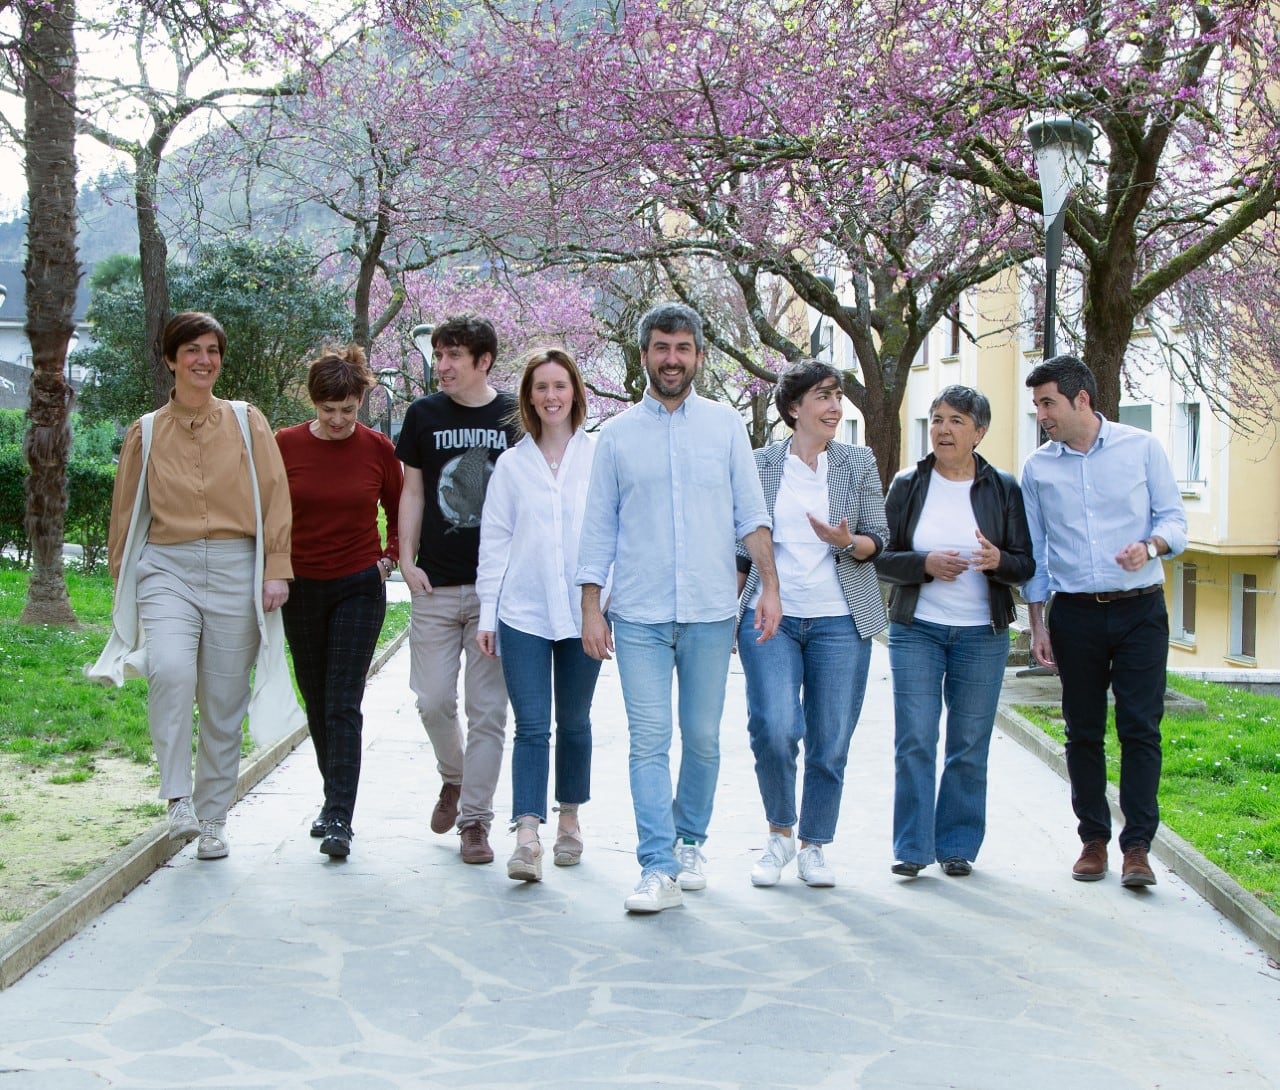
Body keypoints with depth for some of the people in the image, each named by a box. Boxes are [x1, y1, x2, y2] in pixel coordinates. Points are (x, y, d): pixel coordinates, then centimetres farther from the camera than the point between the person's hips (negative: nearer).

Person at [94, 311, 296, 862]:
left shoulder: (248, 422, 7)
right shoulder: (146, 432, 9)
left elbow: (275, 498, 4)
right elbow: (126, 511, 13)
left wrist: (277, 569, -4)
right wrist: (124, 579, 10)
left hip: (235, 571, 0)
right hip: (167, 569, 0)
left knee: (225, 702, 4)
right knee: (171, 670, -27)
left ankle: (212, 820, 17)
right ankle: (178, 798, -17)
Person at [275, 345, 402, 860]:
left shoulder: (378, 449, -3)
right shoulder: (286, 445, -3)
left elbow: (400, 512, 11)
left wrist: (388, 560, 1)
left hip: (359, 588, -2)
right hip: (301, 590, 2)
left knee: (343, 705, -9)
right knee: (317, 702, 13)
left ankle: (339, 820, -11)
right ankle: (334, 797, 29)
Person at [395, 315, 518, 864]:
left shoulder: (515, 418, 1)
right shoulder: (424, 415, 7)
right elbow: (413, 492, 11)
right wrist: (407, 560, 2)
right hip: (436, 586, 2)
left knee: (487, 710, 0)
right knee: (433, 701, 1)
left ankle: (475, 820, 9)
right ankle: (453, 778, 30)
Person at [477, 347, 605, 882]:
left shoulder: (600, 457, 1)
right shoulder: (511, 464, 5)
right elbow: (494, 541, 6)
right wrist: (487, 613, 2)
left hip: (582, 612, 0)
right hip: (523, 613, 0)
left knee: (574, 723, 14)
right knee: (531, 727, -6)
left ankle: (569, 820, 29)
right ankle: (527, 836, -9)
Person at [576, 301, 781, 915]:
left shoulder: (726, 426, 7)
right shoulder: (617, 434, 6)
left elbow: (751, 514, 8)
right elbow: (598, 529, 6)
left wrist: (769, 585, -2)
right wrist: (590, 609, 1)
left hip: (711, 612, 1)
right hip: (639, 616, -1)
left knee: (702, 738, 9)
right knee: (649, 741, -6)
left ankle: (690, 845, 26)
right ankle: (658, 869, -5)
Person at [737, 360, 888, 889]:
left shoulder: (859, 463, 6)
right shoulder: (760, 465, 5)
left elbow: (878, 540, 5)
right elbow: (741, 547, 10)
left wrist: (848, 541, -16)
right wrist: (727, 610, 7)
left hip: (839, 621, 1)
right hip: (770, 615, -1)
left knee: (831, 743, 3)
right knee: (773, 729, -14)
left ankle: (814, 847, 20)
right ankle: (779, 833, 9)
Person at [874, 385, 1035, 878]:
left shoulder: (1003, 489, 3)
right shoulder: (907, 485, 3)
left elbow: (1026, 565, 2)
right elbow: (882, 558, 1)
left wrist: (998, 561, -20)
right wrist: (925, 564, -17)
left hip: (982, 634, 0)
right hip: (915, 630, 0)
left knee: (969, 746, 5)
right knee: (914, 741, -4)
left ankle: (958, 846, 16)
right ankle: (913, 847, 4)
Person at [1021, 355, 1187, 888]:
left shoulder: (1142, 448, 1)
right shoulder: (1037, 467, 6)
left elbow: (1173, 518, 3)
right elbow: (1033, 550, 10)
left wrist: (1150, 546, -19)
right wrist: (1037, 623, 6)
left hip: (1141, 610, -2)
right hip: (1076, 614, 2)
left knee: (1140, 727, -6)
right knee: (1083, 732, 6)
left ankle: (1137, 845, -2)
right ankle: (1093, 838, 17)